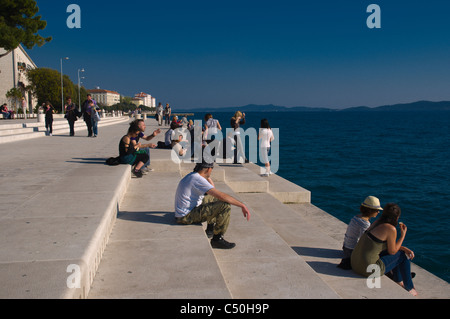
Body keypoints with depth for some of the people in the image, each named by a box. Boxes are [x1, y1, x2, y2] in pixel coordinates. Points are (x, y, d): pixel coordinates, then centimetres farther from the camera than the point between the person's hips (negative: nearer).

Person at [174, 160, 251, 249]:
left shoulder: (192, 176, 10)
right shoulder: (198, 179, -22)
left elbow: (213, 189, 29)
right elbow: (222, 196, -27)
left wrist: (208, 177, 18)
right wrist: (242, 205, -22)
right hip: (186, 217, -11)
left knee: (212, 198, 28)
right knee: (225, 206, -20)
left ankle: (211, 228, 37)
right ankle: (217, 239, -10)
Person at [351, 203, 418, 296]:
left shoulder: (378, 223, 11)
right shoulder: (391, 229, -14)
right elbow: (392, 251, -2)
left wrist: (405, 249, 15)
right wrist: (403, 234, 5)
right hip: (369, 269, -8)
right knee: (403, 256, 11)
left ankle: (398, 281, 45)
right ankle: (409, 288, 28)